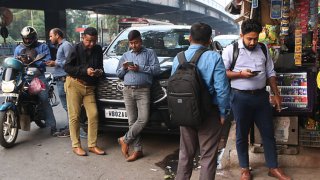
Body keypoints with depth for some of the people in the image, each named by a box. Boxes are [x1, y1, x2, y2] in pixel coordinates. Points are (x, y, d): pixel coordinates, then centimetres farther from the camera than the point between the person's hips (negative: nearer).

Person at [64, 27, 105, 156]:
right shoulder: (77, 48, -5)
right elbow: (67, 67, -9)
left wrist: (100, 72, -6)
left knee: (93, 115, -3)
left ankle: (92, 145, 7)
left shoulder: (98, 50, 8)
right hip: (74, 84, -4)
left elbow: (100, 66, 18)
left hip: (90, 87, 4)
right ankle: (76, 145, 6)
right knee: (75, 116, -2)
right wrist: (85, 71, -18)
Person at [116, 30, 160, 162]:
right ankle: (138, 150, 7)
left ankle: (125, 140, 3)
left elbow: (156, 69, -4)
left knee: (143, 119, -16)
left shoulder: (149, 53, 10)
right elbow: (119, 74, 22)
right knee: (132, 121, 1)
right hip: (128, 91, 4)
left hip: (143, 90, -3)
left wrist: (140, 68, -13)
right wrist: (123, 68, 0)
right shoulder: (125, 55, 23)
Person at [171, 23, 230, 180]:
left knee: (185, 154, 18)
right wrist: (222, 113, -5)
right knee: (208, 156, 7)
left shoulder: (178, 58, 0)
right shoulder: (214, 57, -13)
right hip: (209, 113, -4)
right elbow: (222, 89, -17)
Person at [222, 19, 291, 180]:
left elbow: (270, 73, 13)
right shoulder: (231, 50, -5)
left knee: (268, 132, 10)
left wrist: (276, 94, 10)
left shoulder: (263, 49, 9)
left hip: (261, 96, 4)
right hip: (240, 97, -4)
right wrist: (241, 74, -19)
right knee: (242, 134, 9)